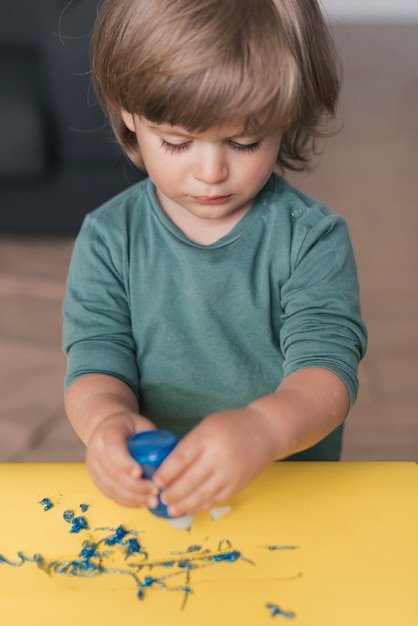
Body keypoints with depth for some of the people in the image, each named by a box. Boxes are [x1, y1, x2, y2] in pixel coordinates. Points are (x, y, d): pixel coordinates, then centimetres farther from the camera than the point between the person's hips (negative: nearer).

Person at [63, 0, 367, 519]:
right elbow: (96, 363, -5)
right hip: (153, 490, 3)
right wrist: (105, 419, -29)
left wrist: (262, 427, -38)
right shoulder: (108, 239, -2)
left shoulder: (313, 239, -7)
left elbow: (326, 367, -16)